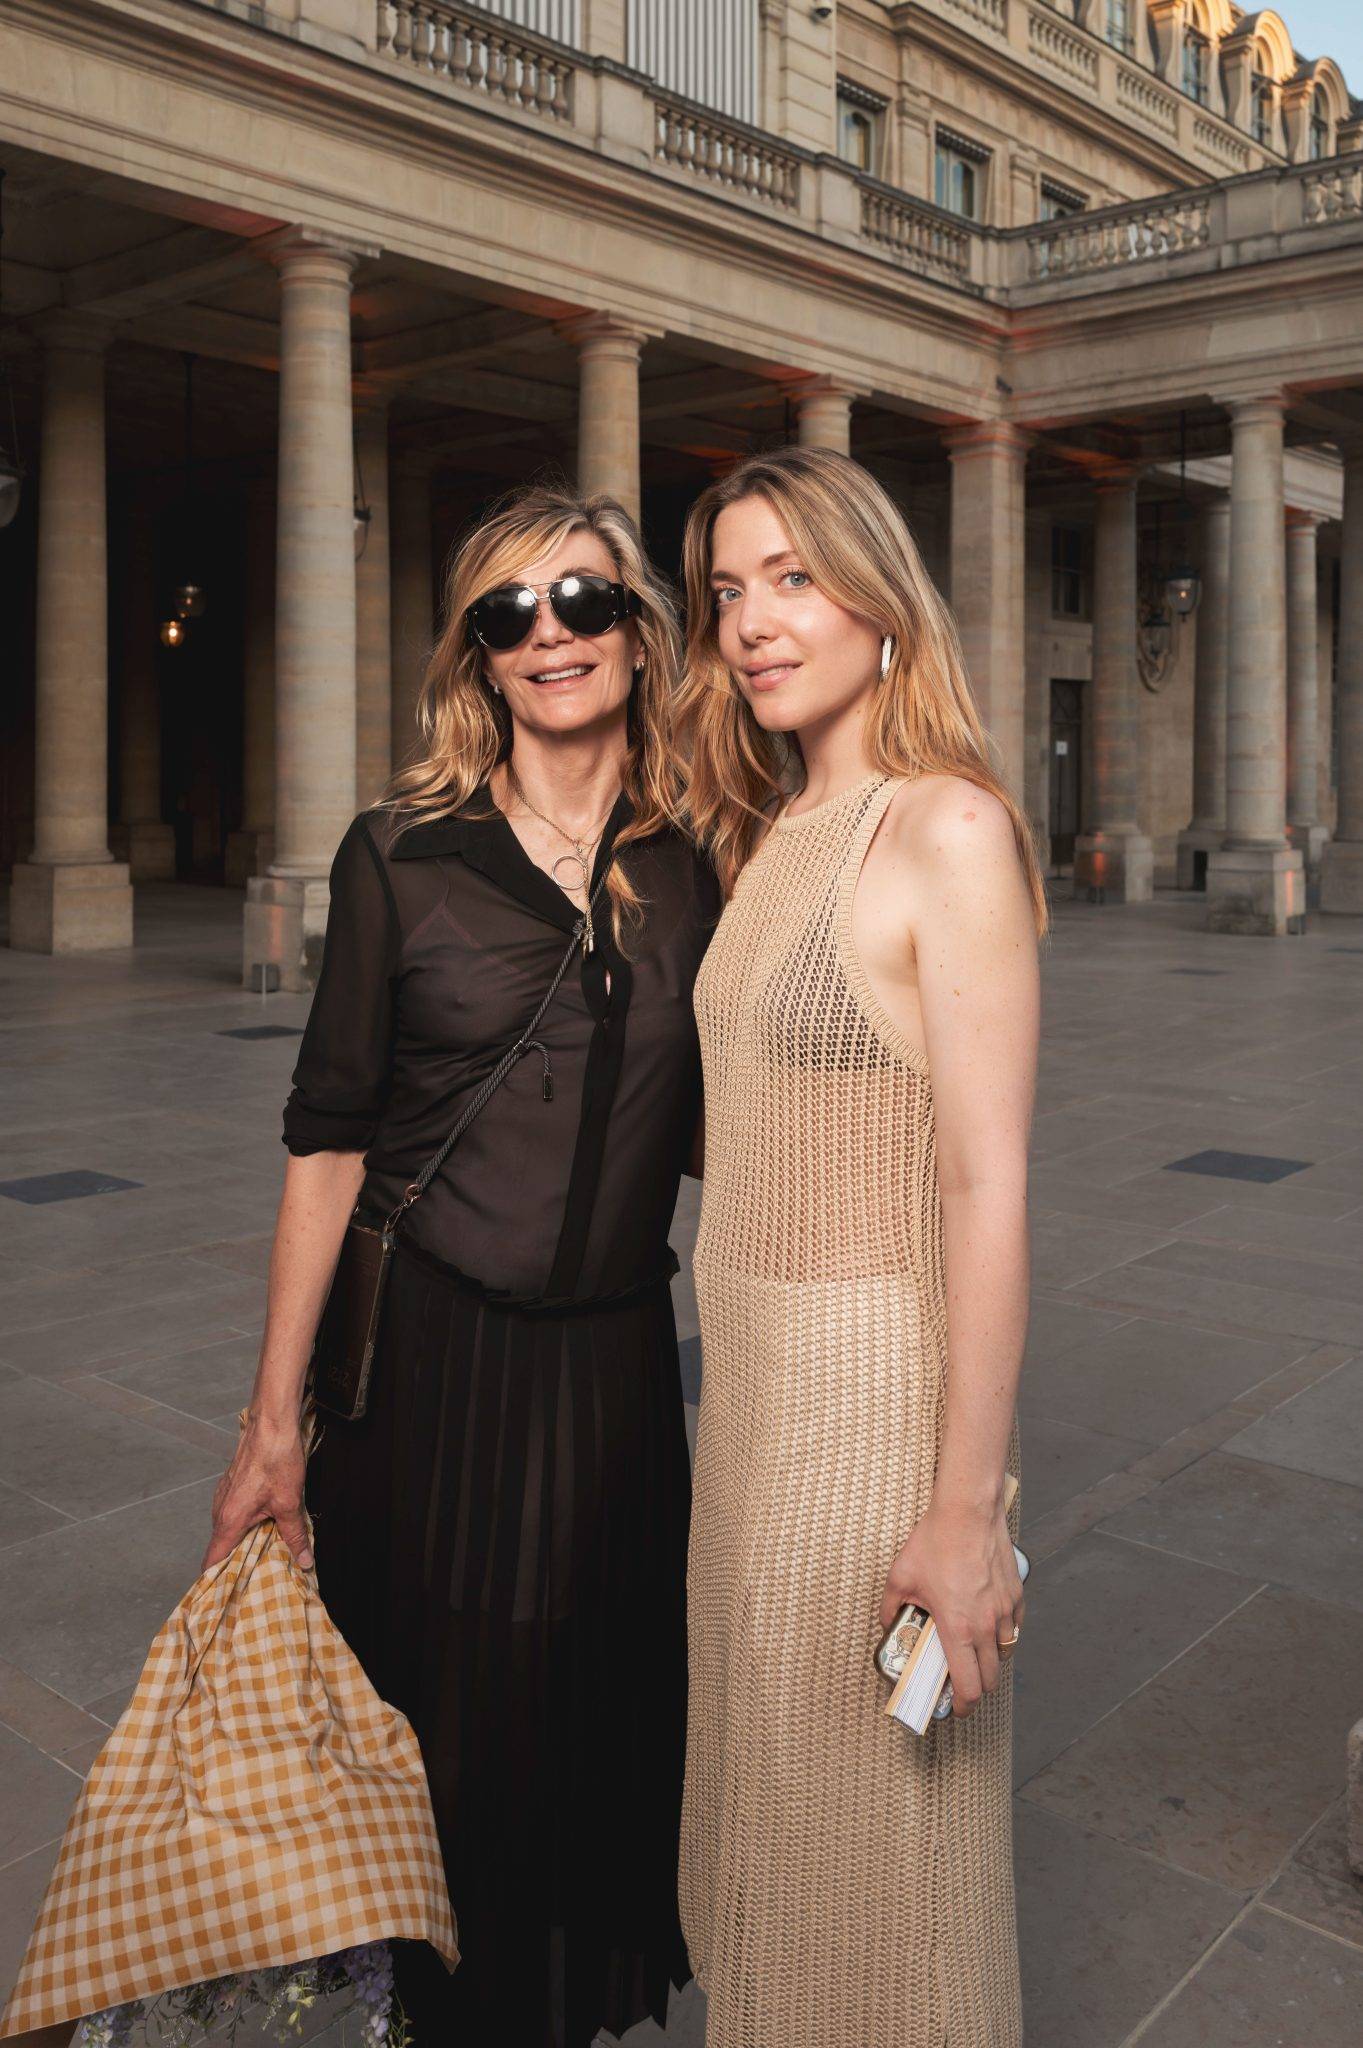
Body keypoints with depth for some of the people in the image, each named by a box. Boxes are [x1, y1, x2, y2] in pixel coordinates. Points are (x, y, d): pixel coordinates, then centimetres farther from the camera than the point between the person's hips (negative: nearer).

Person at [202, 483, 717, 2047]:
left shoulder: (696, 872, 2)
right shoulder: (404, 852, -6)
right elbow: (328, 1143, -6)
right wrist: (276, 1423, -6)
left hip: (616, 1366, 3)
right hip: (430, 1355, -2)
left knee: (605, 1728, 16)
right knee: (438, 1731, 11)